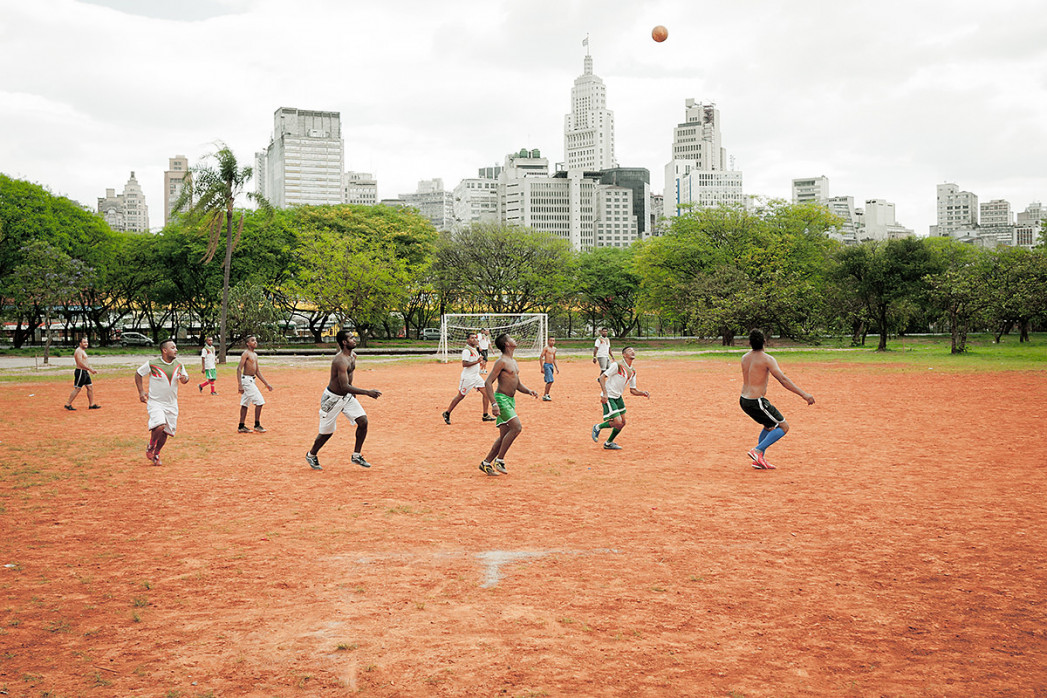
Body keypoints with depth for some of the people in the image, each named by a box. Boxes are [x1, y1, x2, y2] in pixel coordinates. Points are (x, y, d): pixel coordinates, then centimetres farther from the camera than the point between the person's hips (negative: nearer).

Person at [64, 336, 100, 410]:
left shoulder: (83, 351, 17)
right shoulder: (78, 351, -15)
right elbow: (80, 363, -24)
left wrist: (91, 369, 17)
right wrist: (90, 369, -23)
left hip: (85, 372, 10)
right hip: (80, 372, -10)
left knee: (90, 387, 9)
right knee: (77, 389, -5)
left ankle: (91, 404, 13)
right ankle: (68, 404, 3)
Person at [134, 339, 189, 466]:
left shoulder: (178, 365, 1)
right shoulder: (152, 364, -12)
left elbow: (185, 378, 16)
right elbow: (138, 374, 2)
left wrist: (184, 378, -9)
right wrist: (141, 391, -4)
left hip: (171, 404, 5)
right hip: (155, 402, -5)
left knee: (166, 432, 7)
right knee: (160, 426, -25)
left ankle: (156, 454, 31)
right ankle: (150, 447, 3)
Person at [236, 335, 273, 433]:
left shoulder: (255, 355, 15)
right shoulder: (246, 353, -12)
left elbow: (257, 371, 19)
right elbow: (239, 369, -18)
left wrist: (266, 384, 17)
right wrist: (240, 385, -25)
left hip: (251, 380, 9)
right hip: (246, 380, -9)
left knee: (245, 404, 12)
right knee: (259, 401, -9)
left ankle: (241, 427, 17)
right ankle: (257, 425, 0)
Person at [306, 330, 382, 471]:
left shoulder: (353, 356, 1)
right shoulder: (341, 360, -29)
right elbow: (344, 386, -35)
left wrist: (353, 392, 22)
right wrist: (367, 393, -37)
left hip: (347, 396, 8)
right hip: (333, 398, -8)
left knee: (363, 421, -7)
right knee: (327, 432, 5)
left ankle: (356, 456, 5)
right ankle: (311, 455, 30)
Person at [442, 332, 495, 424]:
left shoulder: (475, 349, 14)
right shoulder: (466, 350, -15)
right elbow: (464, 364, -25)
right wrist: (477, 361, -26)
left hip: (476, 376, 8)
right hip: (467, 377, -8)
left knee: (486, 393, -1)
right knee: (460, 396, -1)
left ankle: (485, 416, 5)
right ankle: (447, 414, 13)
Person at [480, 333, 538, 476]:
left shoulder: (513, 362, 17)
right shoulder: (501, 361, -12)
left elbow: (518, 384, 24)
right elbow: (488, 382, -16)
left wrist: (529, 391, 3)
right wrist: (494, 404, -24)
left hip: (511, 400, 9)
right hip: (502, 399, -9)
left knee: (504, 436, 7)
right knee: (516, 427, -21)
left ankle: (486, 463, 14)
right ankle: (499, 460, -13)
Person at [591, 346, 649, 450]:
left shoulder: (633, 371, 7)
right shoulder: (617, 365, -17)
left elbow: (632, 390, 13)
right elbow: (602, 377, -18)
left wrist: (643, 393, -6)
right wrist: (605, 393, -25)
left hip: (618, 397, 8)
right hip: (608, 397, -8)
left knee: (622, 422, 9)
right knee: (617, 422, -16)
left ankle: (608, 443, 27)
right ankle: (597, 427, 10)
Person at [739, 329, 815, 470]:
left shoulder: (745, 358, 7)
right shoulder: (767, 359, -14)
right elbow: (783, 380, -20)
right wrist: (804, 394, -21)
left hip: (743, 401, 8)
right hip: (756, 402, -8)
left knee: (769, 425, 25)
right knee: (783, 427, 4)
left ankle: (759, 460, 19)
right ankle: (758, 450, -8)